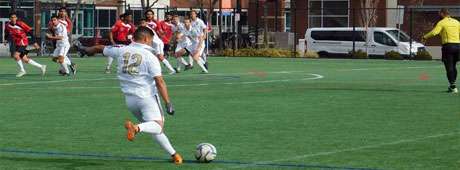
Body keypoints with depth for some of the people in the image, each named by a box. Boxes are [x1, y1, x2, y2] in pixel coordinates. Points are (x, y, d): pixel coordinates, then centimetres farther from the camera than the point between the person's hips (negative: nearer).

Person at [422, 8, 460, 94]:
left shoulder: (442, 23, -2)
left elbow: (434, 32, -15)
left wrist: (425, 37, -4)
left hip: (448, 45, -5)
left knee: (449, 67, -2)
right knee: (453, 66, 18)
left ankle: (453, 86, -8)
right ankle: (453, 84, 21)